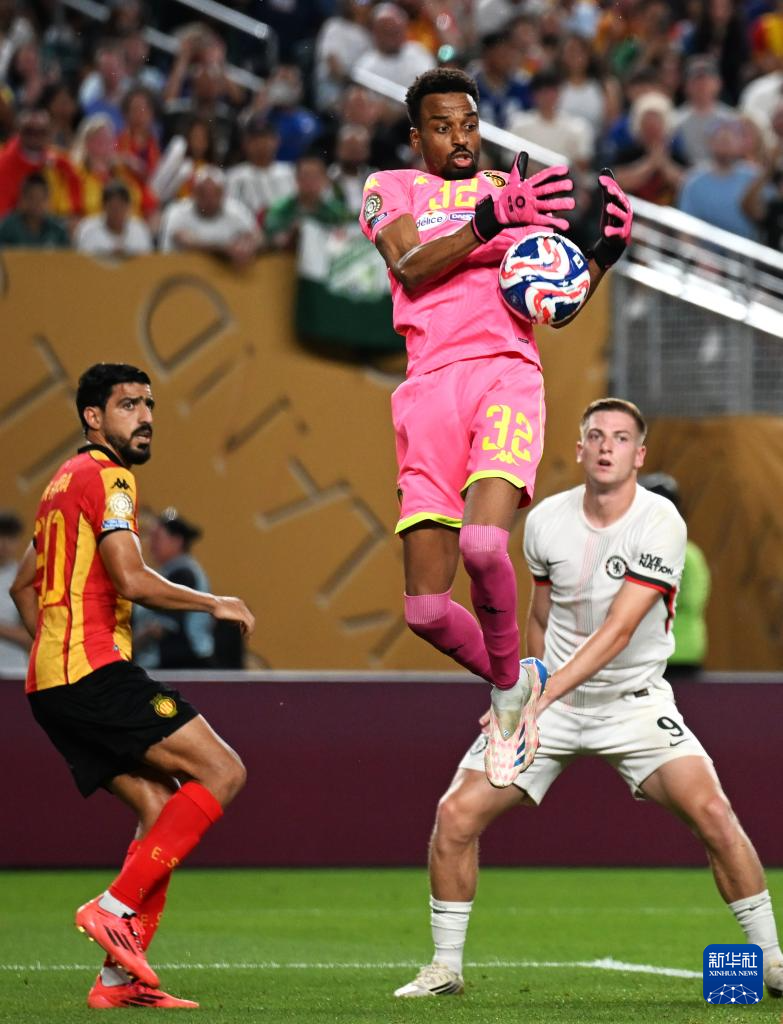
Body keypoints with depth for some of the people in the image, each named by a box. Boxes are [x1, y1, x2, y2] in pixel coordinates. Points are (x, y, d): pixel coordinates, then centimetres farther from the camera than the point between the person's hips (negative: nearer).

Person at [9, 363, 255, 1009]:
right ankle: (116, 906, -16)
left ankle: (121, 976, 0)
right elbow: (132, 580, -18)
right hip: (94, 670, -10)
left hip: (52, 685, 10)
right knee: (222, 772, -12)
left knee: (161, 811, 8)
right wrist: (214, 605, -5)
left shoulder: (66, 480, 25)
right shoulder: (106, 476, -6)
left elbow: (24, 586, 33)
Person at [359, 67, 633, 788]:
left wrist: (605, 252, -2)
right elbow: (411, 267, -5)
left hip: (507, 372, 0)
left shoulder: (519, 192, 21)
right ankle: (513, 684, 23)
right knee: (426, 608, -6)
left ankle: (510, 684, -4)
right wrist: (491, 220, -17)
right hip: (431, 386, 1)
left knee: (483, 543, -29)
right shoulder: (391, 189, 15)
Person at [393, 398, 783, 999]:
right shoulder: (545, 521, -4)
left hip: (634, 698, -3)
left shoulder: (659, 522, -18)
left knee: (710, 809, -23)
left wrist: (541, 695, -35)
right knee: (456, 814, -10)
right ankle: (445, 967, 7)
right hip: (551, 697, 3)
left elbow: (618, 631, -26)